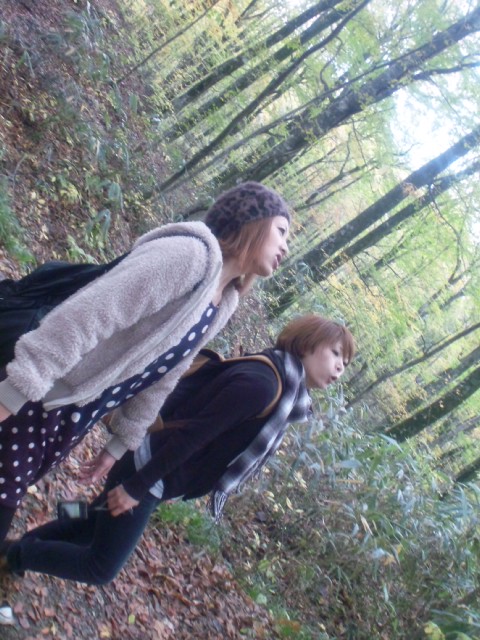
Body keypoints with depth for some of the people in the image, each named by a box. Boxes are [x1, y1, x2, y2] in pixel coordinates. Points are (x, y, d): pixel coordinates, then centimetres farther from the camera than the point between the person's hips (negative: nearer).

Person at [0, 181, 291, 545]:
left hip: (77, 419, 8)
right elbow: (87, 315, -27)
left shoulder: (223, 305, 9)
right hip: (35, 398, -8)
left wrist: (122, 442, 20)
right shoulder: (191, 253, -20)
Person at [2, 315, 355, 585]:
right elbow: (192, 433, -25)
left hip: (153, 473, 9)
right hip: (150, 474, -9)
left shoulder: (282, 390, 6)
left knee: (90, 530, 23)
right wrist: (137, 486, -22)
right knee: (100, 568, 2)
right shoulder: (262, 384, -25)